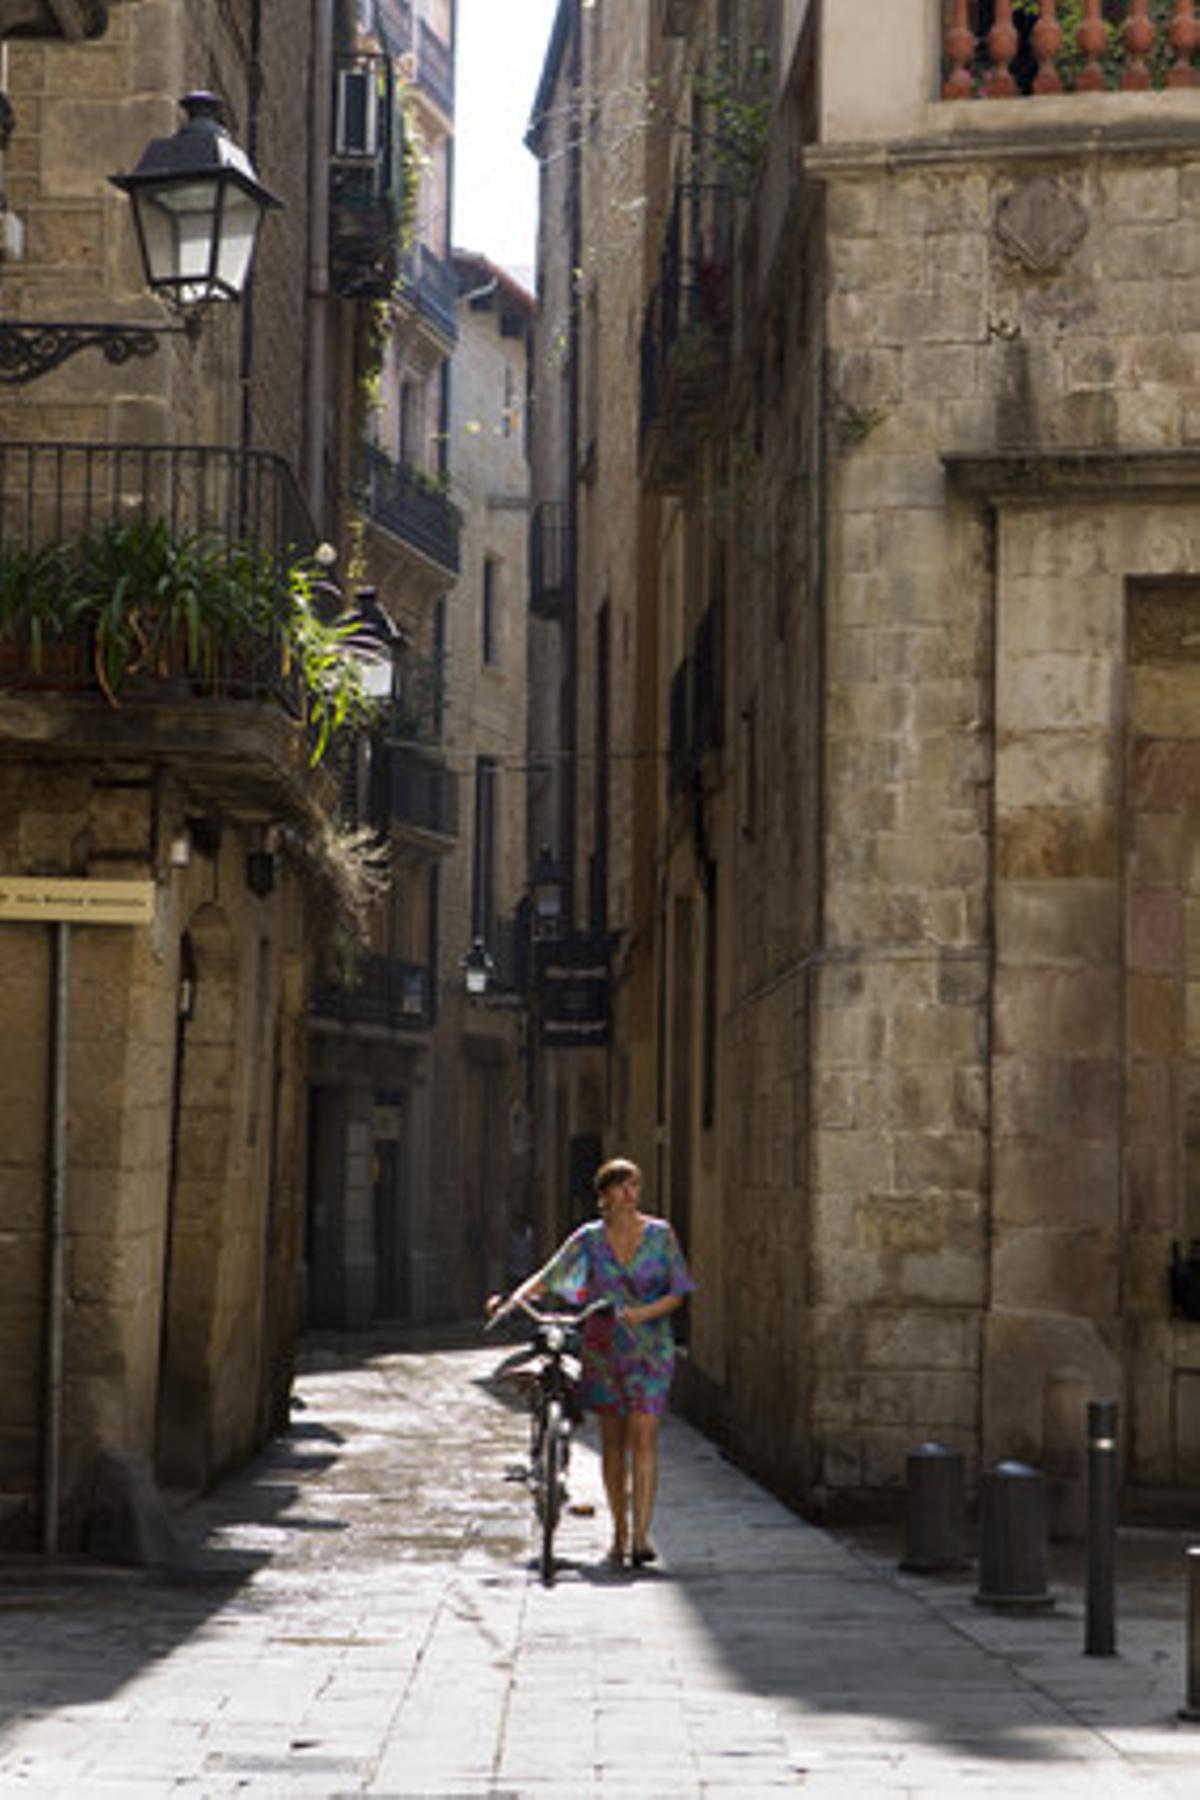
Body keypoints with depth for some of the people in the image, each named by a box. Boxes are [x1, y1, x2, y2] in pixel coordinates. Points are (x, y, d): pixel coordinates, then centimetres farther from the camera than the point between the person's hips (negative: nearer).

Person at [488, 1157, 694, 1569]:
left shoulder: (660, 1235, -2)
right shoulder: (589, 1238, 1)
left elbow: (678, 1293, -1)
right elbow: (548, 1276, -5)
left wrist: (644, 1313, -19)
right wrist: (512, 1300, -21)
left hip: (650, 1349, -2)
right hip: (603, 1348, 2)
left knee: (643, 1438, -12)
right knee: (612, 1441, 8)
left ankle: (641, 1534, -17)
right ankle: (619, 1533, 19)